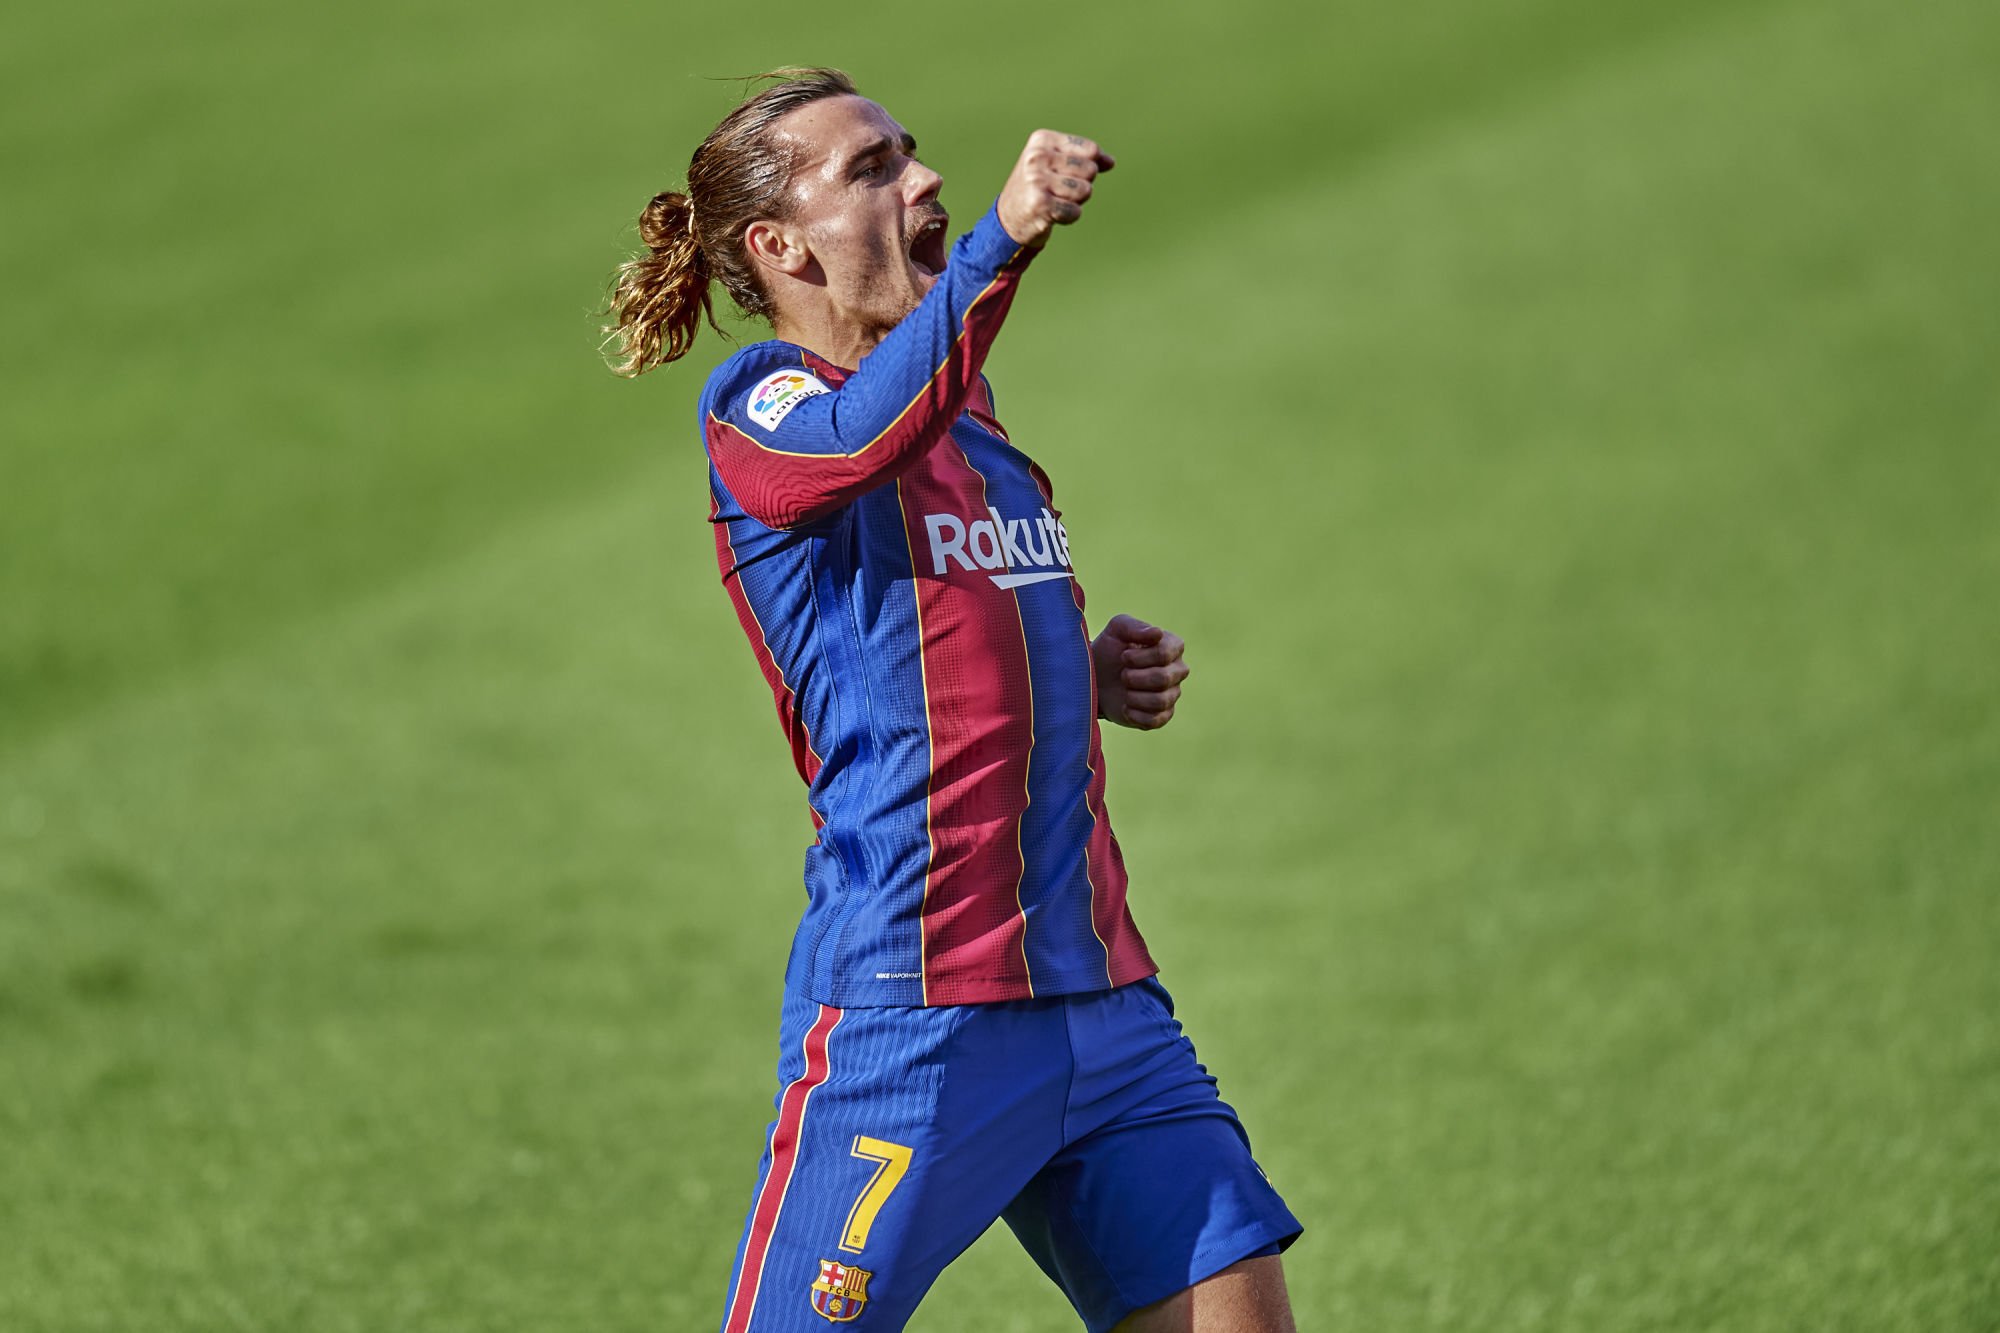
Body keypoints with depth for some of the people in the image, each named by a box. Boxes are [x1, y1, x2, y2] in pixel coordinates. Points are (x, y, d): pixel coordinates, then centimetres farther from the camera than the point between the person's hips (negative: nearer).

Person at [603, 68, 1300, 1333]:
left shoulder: (965, 414, 18)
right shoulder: (758, 408, -6)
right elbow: (862, 438, -31)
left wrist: (1089, 678, 10)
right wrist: (1003, 242, -44)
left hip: (1098, 988, 7)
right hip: (910, 1011, -7)